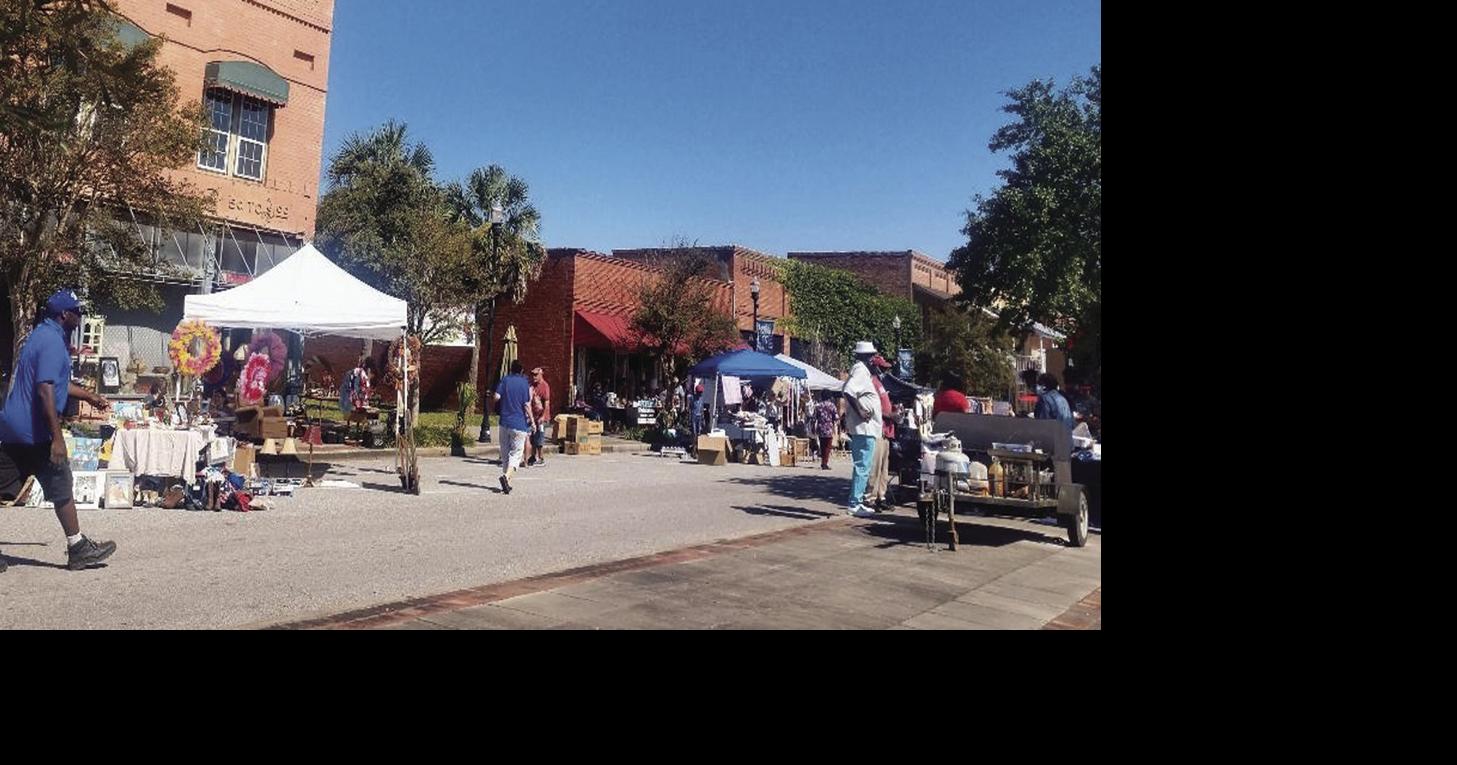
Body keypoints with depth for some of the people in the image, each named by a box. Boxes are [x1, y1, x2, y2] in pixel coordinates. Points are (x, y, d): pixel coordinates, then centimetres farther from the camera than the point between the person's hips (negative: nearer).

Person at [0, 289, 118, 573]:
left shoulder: (43, 335, 15)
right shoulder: (52, 341, -16)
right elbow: (45, 390, -25)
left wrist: (89, 396, 37)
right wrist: (57, 437, -26)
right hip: (34, 431, -9)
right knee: (61, 487, 2)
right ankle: (78, 549, 12)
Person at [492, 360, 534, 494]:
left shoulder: (504, 380, 3)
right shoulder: (525, 383, -4)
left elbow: (496, 398, -7)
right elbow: (527, 405, -7)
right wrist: (532, 422, 1)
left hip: (504, 422, 3)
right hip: (519, 424, -3)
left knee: (505, 453, 13)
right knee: (515, 454, -1)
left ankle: (507, 483, 15)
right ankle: (506, 476, -25)